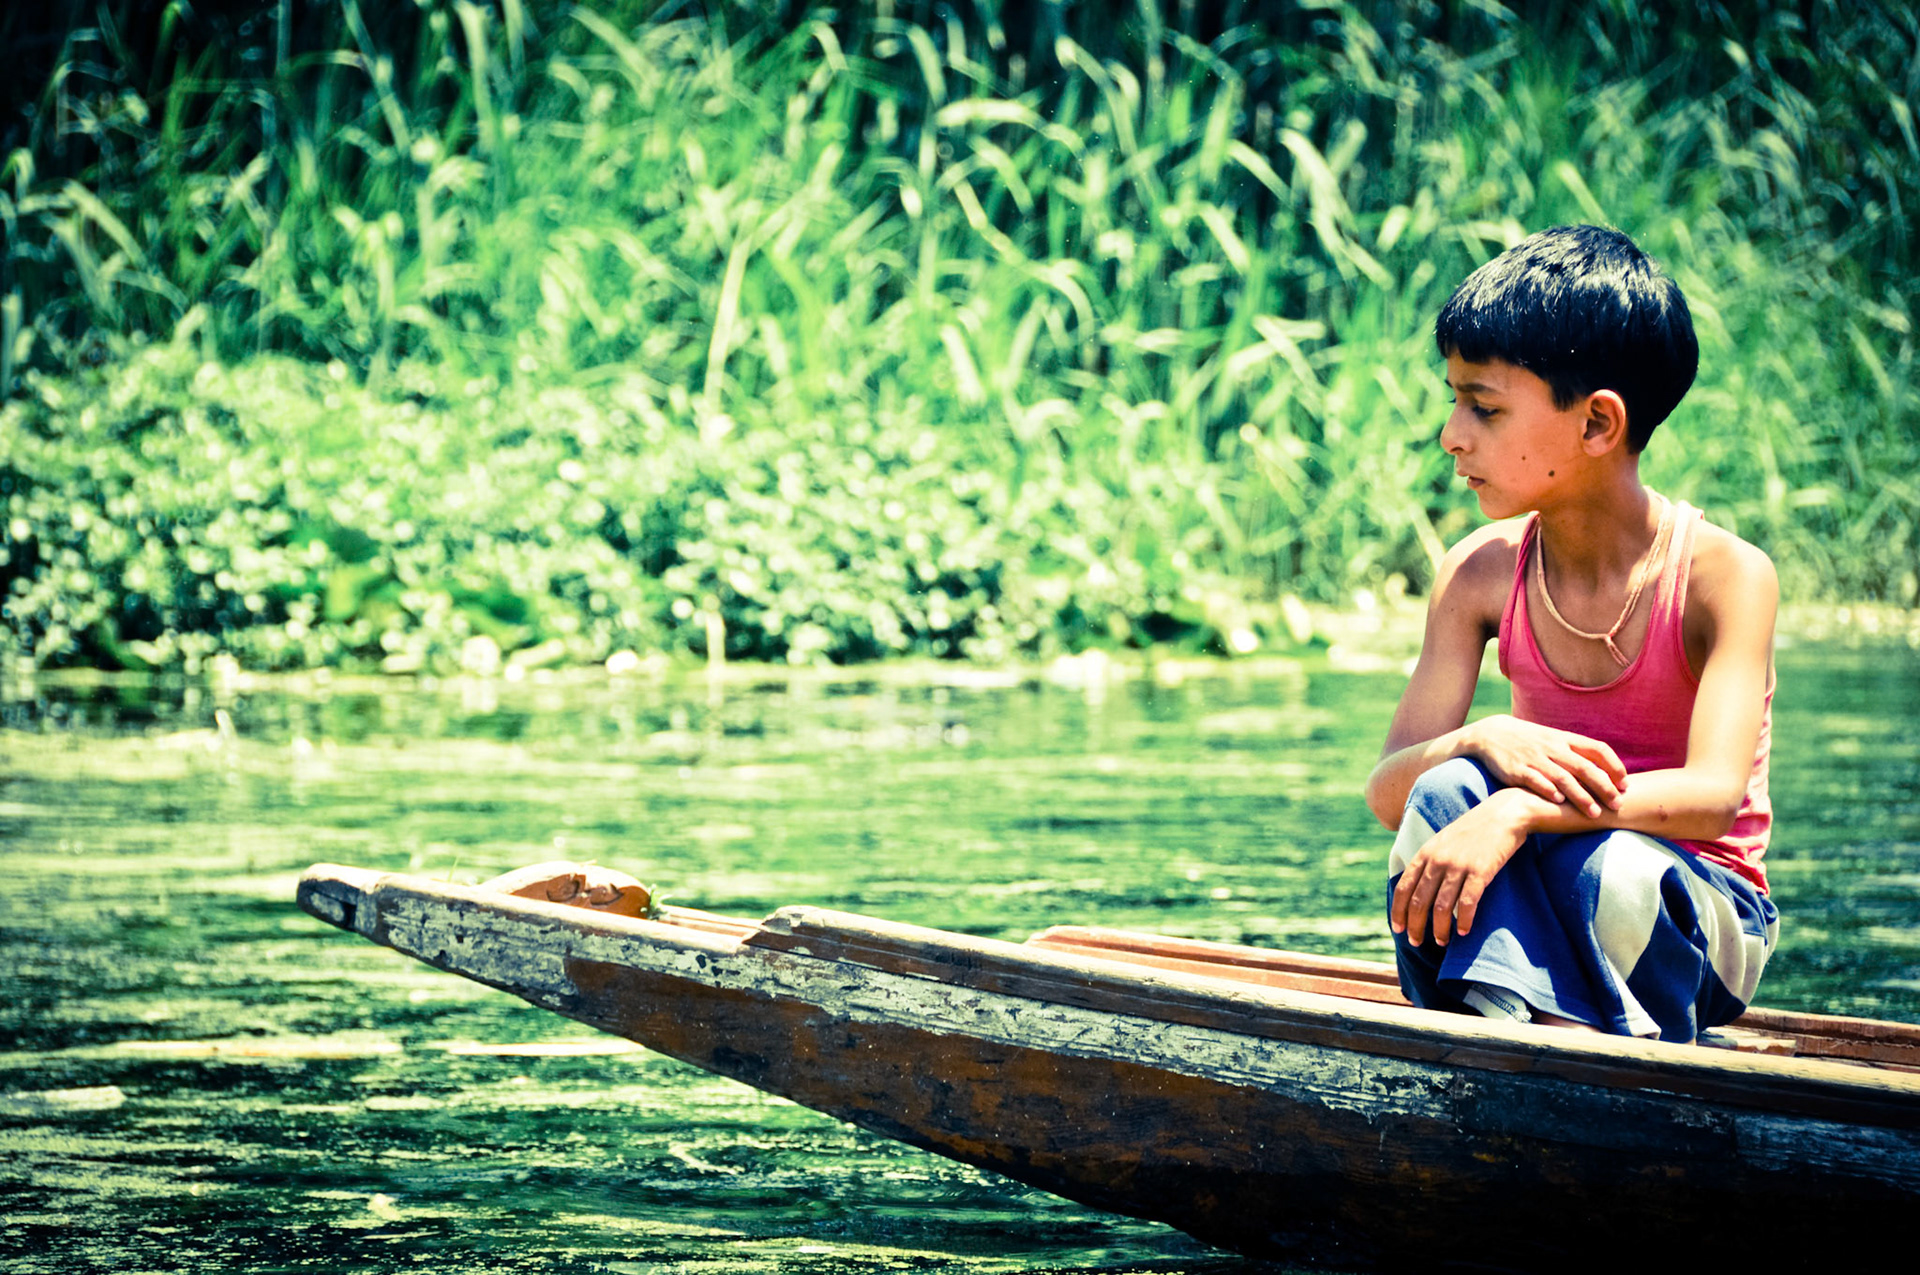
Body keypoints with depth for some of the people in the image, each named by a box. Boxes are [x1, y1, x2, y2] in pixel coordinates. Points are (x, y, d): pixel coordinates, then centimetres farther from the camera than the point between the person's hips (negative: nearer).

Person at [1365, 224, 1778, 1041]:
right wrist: (1483, 741, -31)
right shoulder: (1481, 574, -2)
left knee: (1617, 869, -38)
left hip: (1695, 923, -4)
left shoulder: (1723, 574, -15)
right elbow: (1387, 792, -7)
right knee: (1448, 791, -28)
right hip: (1531, 916, 4)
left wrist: (1519, 812, -43)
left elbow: (1713, 795, -29)